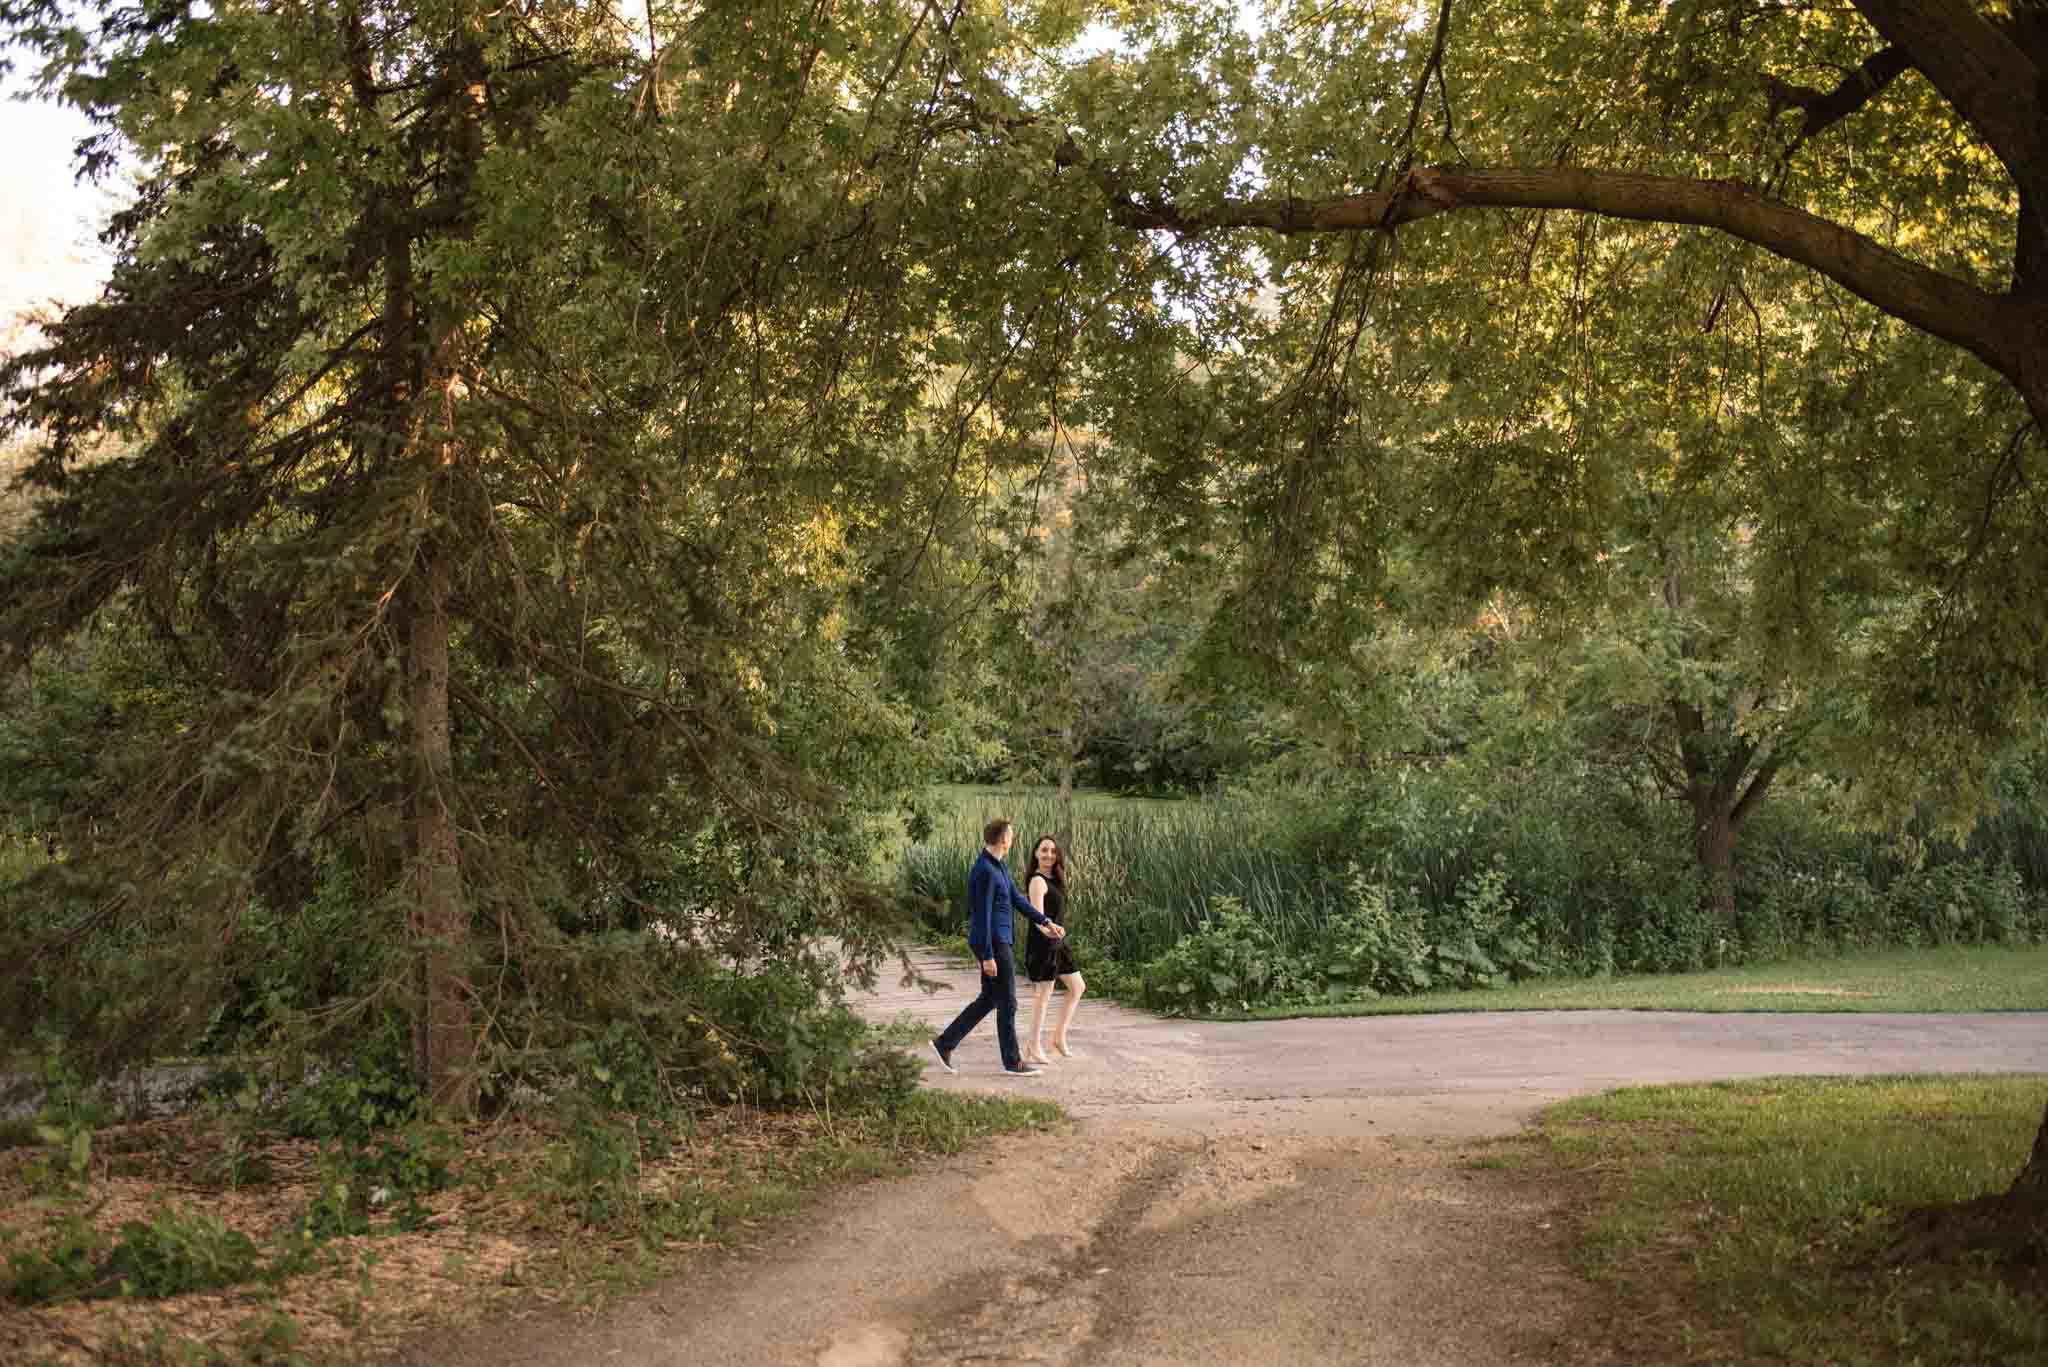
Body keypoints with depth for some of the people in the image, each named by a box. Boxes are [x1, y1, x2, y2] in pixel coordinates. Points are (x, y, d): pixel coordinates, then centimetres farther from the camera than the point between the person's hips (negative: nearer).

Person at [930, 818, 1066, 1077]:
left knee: (988, 1000, 15)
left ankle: (945, 1042, 17)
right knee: (1007, 1002, 2)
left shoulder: (998, 866, 11)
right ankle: (1012, 1061, 13)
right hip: (993, 943, -10)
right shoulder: (985, 871, -21)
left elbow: (1016, 898, 16)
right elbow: (982, 915, -21)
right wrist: (988, 956, -20)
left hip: (998, 941, 10)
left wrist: (1046, 922, 13)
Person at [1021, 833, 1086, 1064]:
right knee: (1043, 994, -3)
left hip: (1057, 943, 10)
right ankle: (1034, 1049, 6)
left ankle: (1059, 1036, 20)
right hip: (1042, 943, -10)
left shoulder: (1053, 879, 12)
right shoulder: (1038, 881, -16)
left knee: (1078, 987, 13)